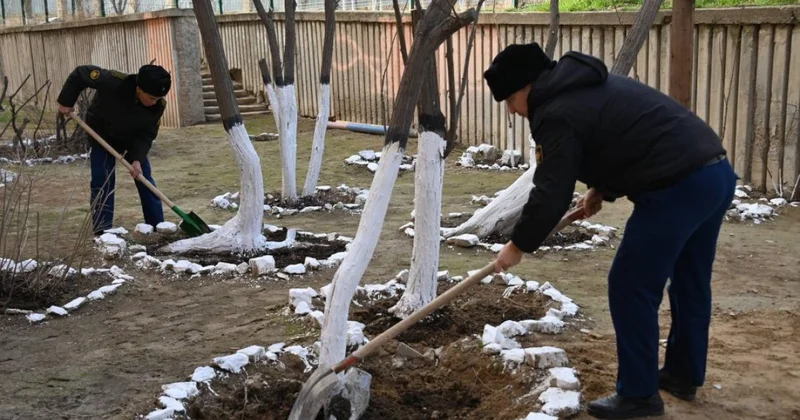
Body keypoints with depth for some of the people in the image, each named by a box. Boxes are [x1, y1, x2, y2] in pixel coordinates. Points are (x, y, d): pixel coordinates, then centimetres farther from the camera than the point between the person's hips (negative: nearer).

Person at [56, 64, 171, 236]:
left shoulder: (158, 105, -28)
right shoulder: (113, 81, -39)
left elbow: (147, 135, -20)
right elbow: (80, 73, -26)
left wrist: (137, 159, -34)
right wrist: (66, 102, -20)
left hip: (132, 139, 3)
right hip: (102, 135, -3)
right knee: (102, 182, -8)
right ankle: (102, 233, -2)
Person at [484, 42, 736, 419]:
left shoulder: (558, 114, -9)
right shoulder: (589, 87, 21)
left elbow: (551, 194, -9)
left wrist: (518, 245, 3)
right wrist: (601, 189, 29)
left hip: (678, 188, -11)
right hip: (717, 172, 11)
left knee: (631, 287, 1)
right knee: (690, 282, 21)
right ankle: (683, 374, 37)